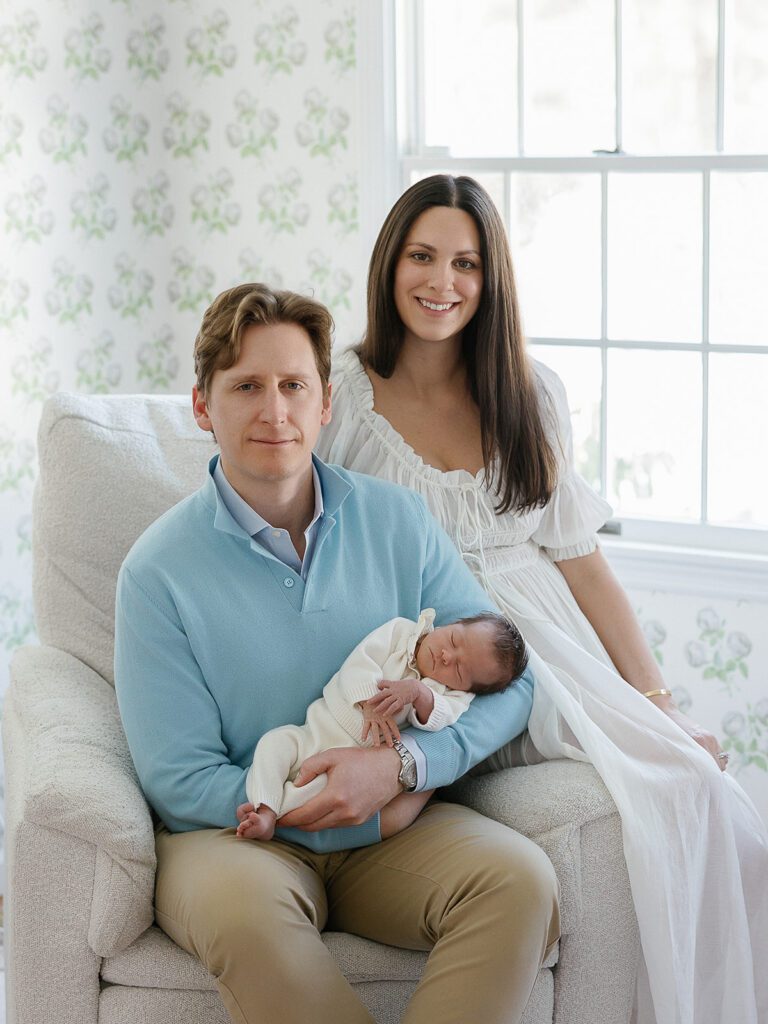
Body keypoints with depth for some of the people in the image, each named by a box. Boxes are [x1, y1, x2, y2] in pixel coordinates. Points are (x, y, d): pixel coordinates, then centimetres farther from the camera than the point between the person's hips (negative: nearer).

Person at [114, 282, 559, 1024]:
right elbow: (178, 781, -7)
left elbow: (505, 680, 2)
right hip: (234, 832, -2)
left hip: (392, 829, 3)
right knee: (243, 907, -37)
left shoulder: (396, 522, 3)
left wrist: (401, 767, -16)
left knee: (520, 876, -26)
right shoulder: (158, 570, -6)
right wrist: (319, 796, -16)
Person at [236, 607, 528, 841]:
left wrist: (419, 693, -36)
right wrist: (370, 704, -24)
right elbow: (360, 662, -9)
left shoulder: (453, 695, 1)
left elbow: (440, 719, -18)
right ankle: (264, 812, -26)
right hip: (316, 732, 3)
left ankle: (275, 811, -33)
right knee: (275, 740, -18)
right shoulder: (402, 630, 2)